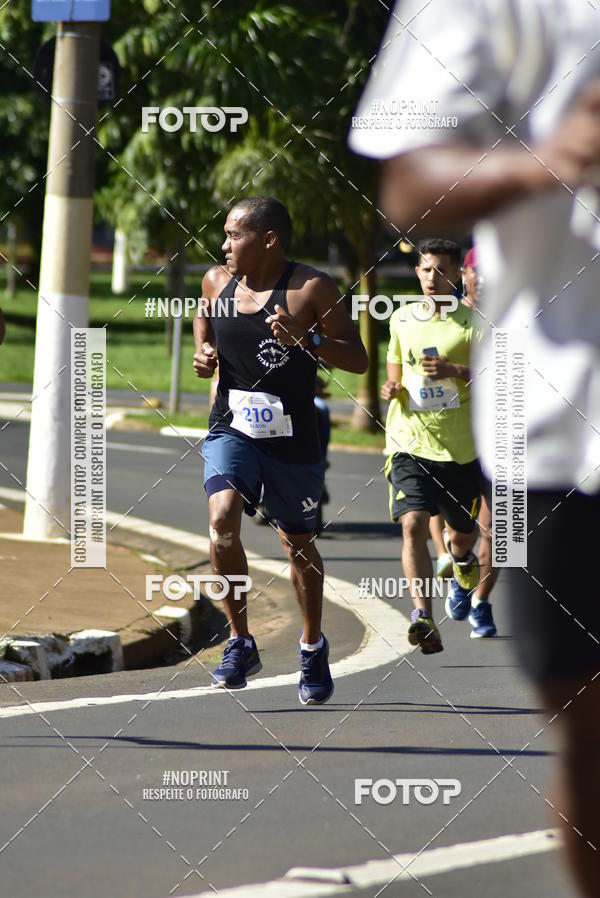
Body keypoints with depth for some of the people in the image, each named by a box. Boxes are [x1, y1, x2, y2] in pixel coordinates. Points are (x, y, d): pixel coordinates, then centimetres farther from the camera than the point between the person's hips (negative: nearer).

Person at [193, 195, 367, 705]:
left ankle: (313, 648, 36)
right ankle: (241, 643, -9)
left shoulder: (311, 289, -11)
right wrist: (203, 349, 6)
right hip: (231, 431, 2)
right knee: (222, 519, -23)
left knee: (298, 543, 12)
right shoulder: (217, 282, 3)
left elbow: (358, 360, -10)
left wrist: (306, 338, -26)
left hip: (292, 439, -2)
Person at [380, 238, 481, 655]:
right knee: (413, 525, -19)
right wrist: (392, 388, 2)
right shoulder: (402, 319, 9)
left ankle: (461, 555, 54)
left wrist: (454, 370, -24)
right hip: (409, 443, 1)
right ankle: (424, 618, -25)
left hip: (460, 445, -1)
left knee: (463, 531, 15)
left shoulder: (471, 321, -3)